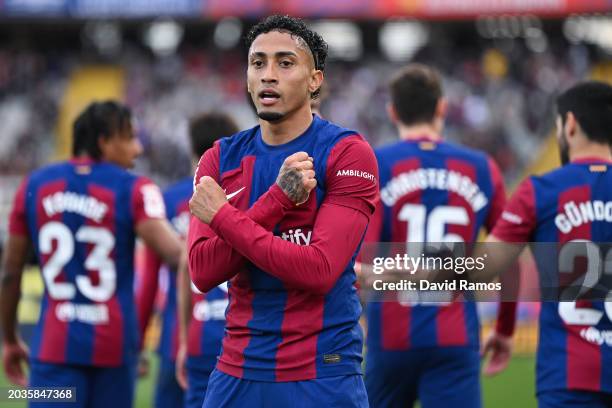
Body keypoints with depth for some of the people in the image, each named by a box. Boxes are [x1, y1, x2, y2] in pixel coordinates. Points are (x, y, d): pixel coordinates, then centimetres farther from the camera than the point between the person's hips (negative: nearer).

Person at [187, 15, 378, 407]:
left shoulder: (348, 153, -7)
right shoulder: (221, 160, 7)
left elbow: (318, 271, -17)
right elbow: (203, 272, -6)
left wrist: (222, 216, -13)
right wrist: (277, 199, -16)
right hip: (237, 374, 4)